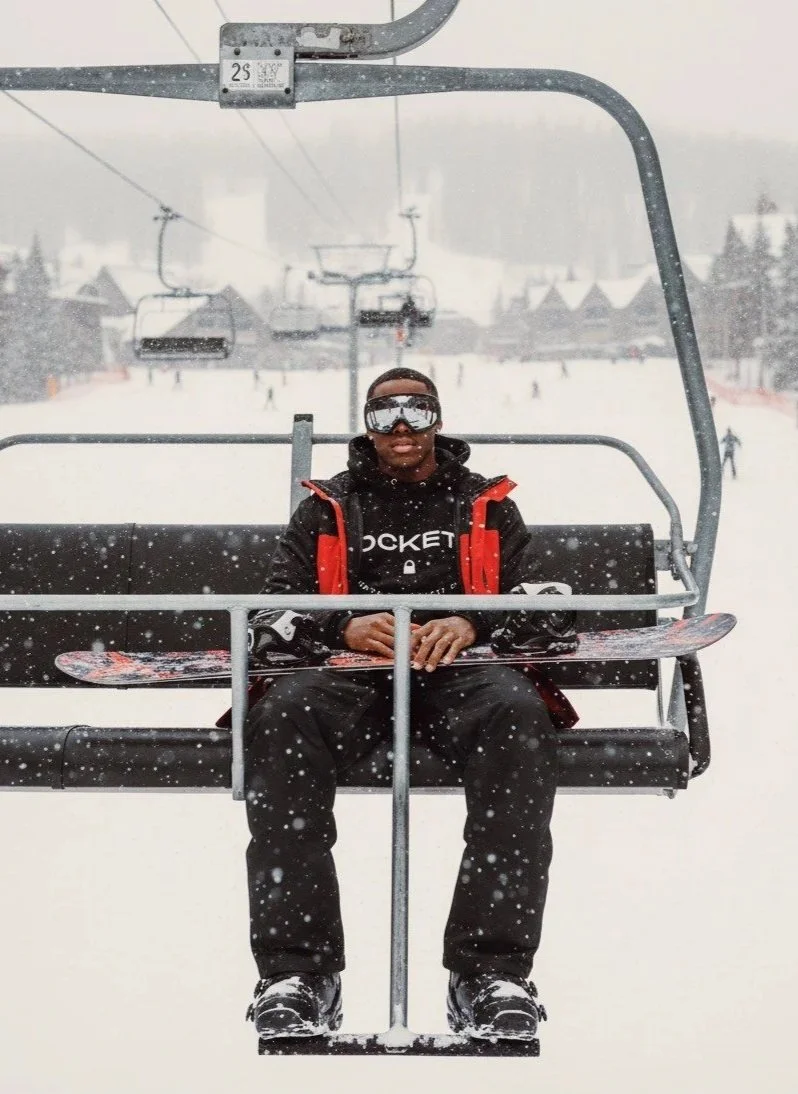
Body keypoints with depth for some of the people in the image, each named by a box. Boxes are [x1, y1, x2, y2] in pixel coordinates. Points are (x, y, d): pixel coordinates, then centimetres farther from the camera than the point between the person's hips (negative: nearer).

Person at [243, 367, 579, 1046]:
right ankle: (296, 970, -35)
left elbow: (547, 606, 10)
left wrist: (474, 624, -12)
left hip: (461, 672, 0)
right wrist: (345, 627, -11)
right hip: (351, 674, 0)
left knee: (519, 713, -36)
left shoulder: (486, 507, 22)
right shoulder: (328, 510, 23)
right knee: (284, 714, -34)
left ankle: (493, 970, -36)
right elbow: (275, 614, 11)